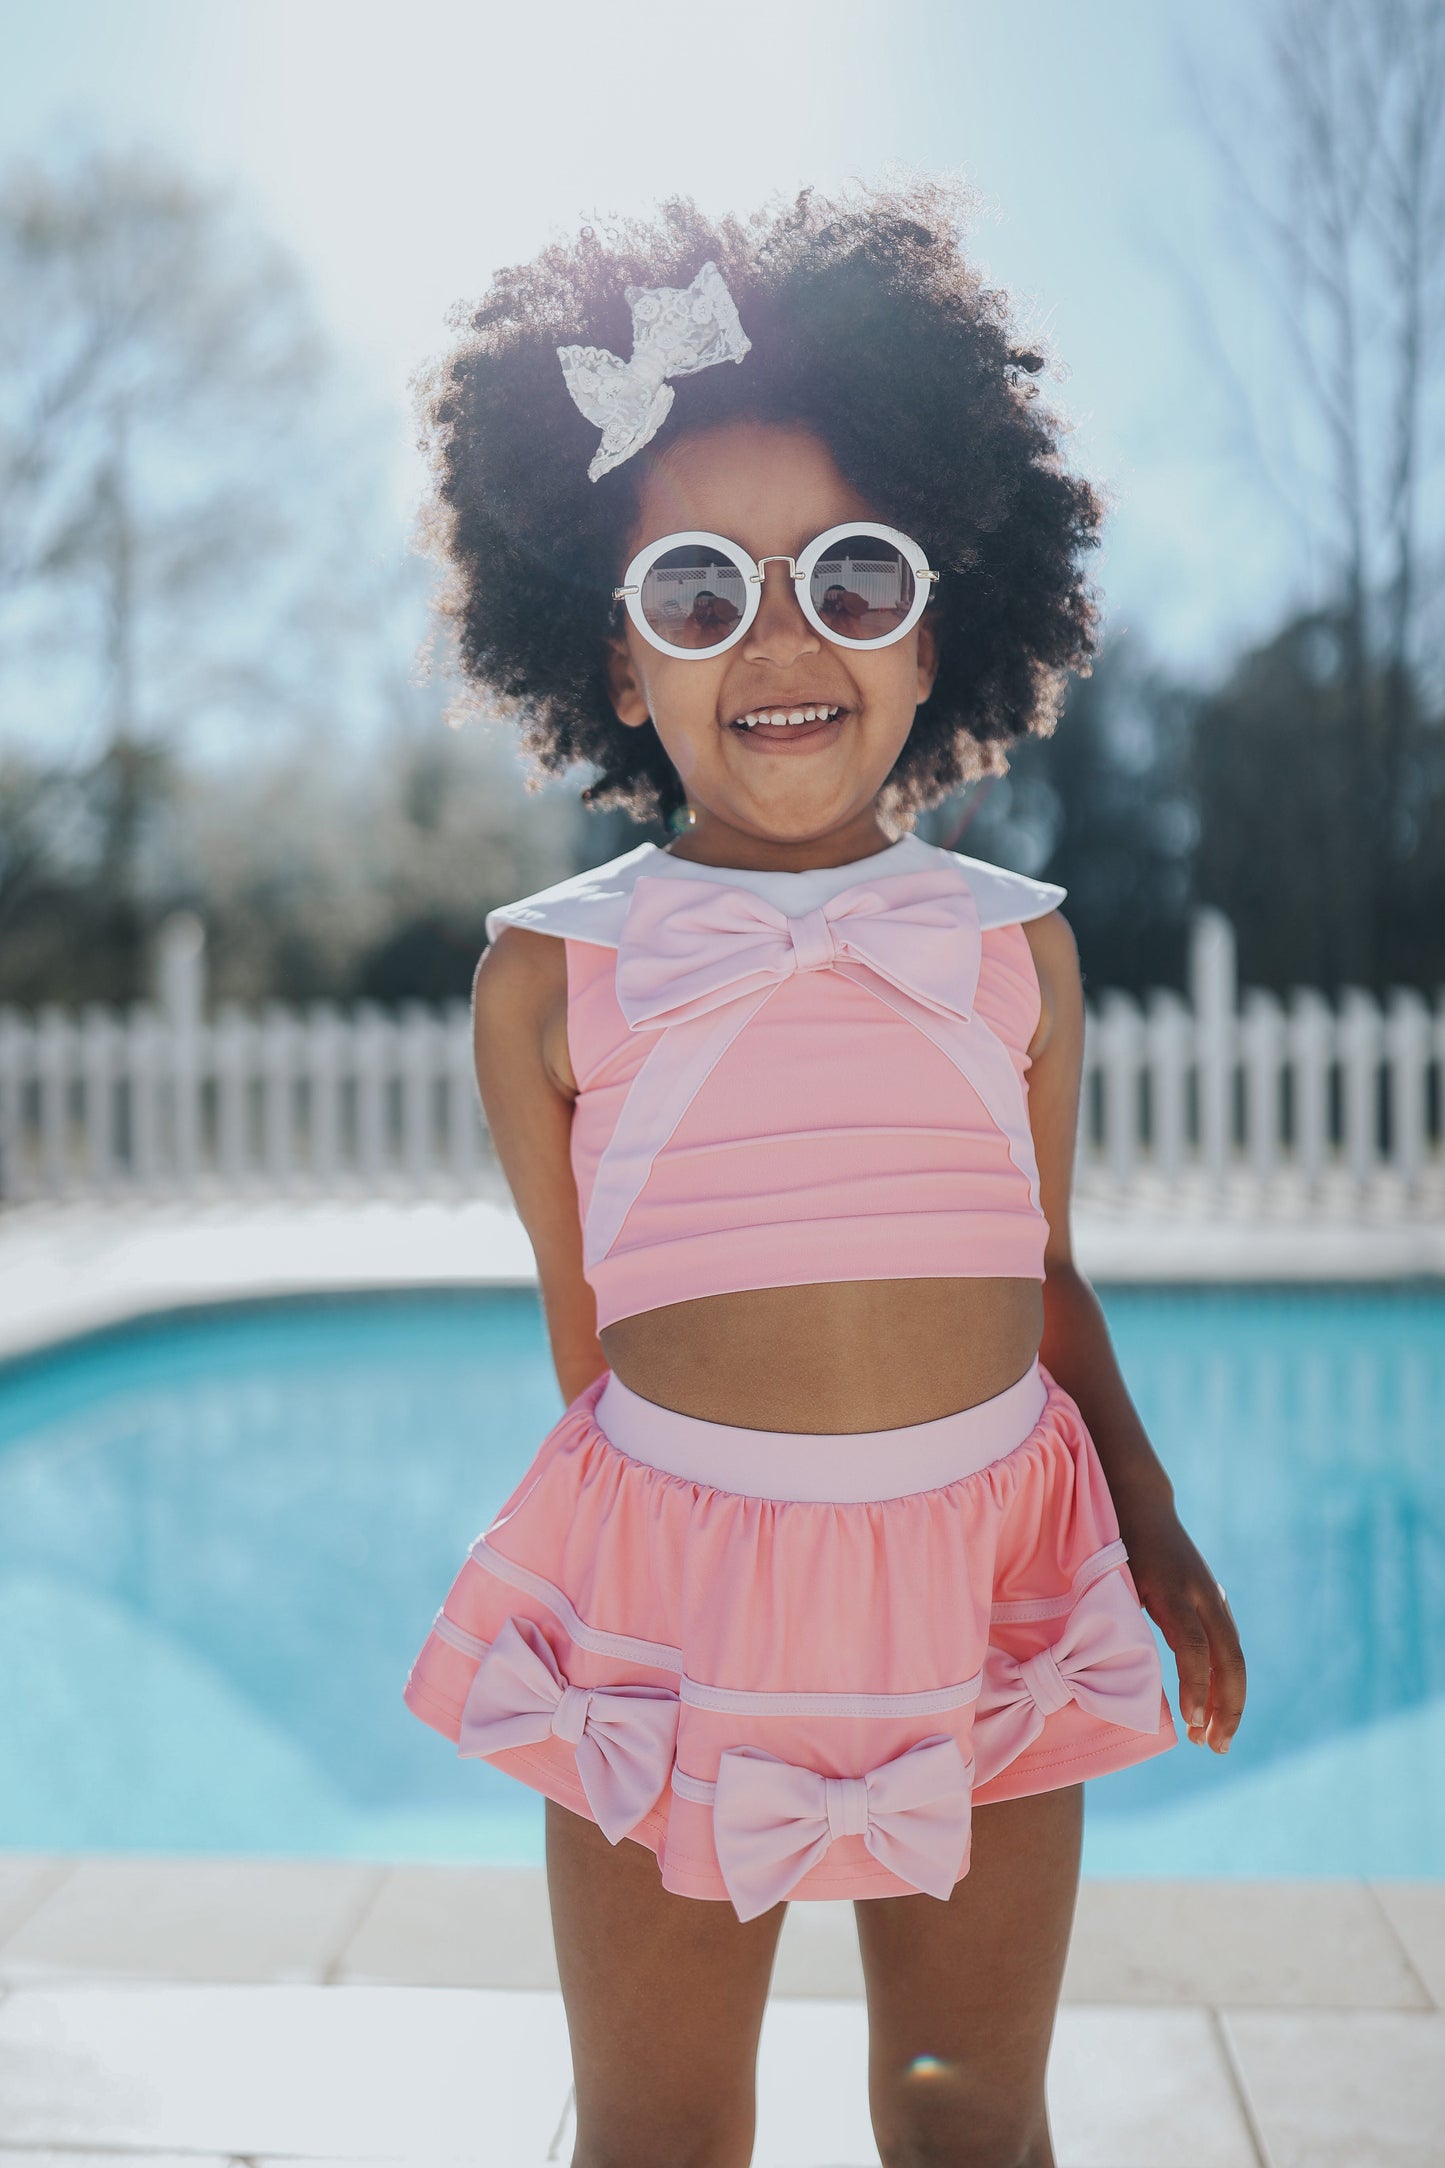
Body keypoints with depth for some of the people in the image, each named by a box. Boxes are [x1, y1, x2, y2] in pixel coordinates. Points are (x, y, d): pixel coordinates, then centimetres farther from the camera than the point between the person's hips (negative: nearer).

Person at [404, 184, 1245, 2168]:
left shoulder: (1017, 945, 1)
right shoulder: (552, 973, -5)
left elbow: (1044, 1272, 10)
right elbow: (584, 1318, 2)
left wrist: (1152, 1524, 11)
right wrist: (678, 1483, 7)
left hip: (987, 1582, 2)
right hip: (673, 1593, -1)